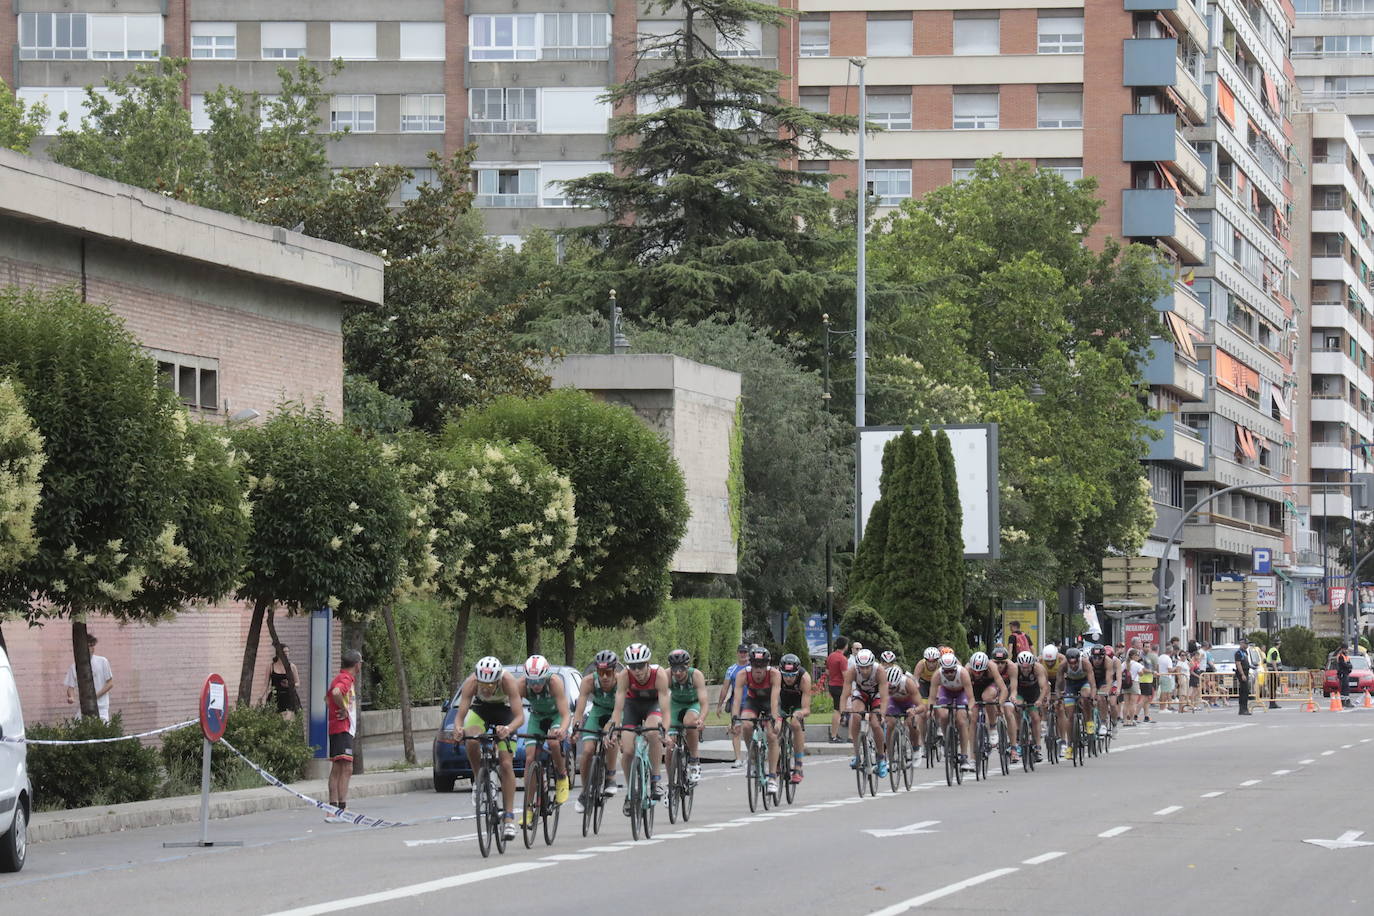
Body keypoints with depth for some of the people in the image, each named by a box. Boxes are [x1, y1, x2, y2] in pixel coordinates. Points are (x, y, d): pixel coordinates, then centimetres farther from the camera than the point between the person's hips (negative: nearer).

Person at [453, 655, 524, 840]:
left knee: (506, 764, -12)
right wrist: (458, 729, -57)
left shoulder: (508, 681, -36)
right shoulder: (471, 683, -32)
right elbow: (460, 715, -35)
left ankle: (508, 816, -7)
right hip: (480, 709, 1)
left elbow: (520, 716, -39)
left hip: (504, 711, -1)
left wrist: (508, 729, -60)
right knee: (472, 743, -31)